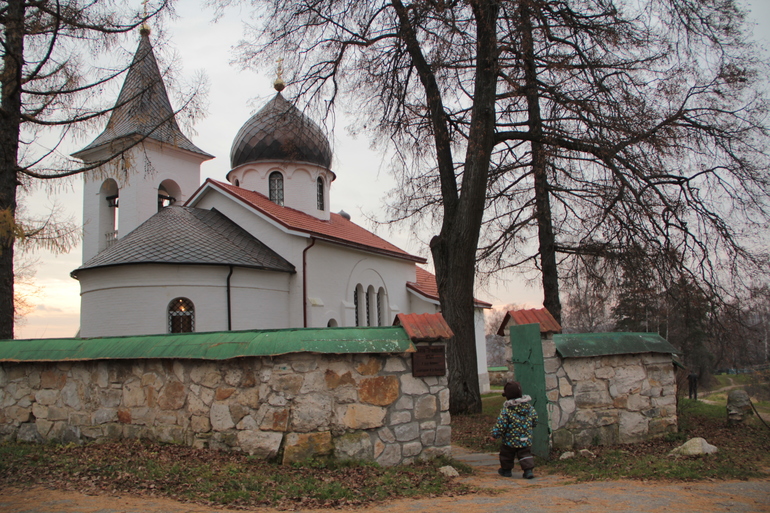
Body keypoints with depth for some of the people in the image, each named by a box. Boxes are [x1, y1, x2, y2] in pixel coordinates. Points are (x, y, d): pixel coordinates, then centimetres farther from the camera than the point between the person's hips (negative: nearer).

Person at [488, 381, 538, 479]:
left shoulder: (507, 409, -17)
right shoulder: (529, 406, 0)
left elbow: (501, 424, -17)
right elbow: (535, 419, 10)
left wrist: (494, 435, -8)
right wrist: (530, 427, 29)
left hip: (510, 439, -3)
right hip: (526, 439, 4)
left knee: (507, 455, 15)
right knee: (525, 454, 10)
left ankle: (506, 470, 27)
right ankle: (528, 470, -4)